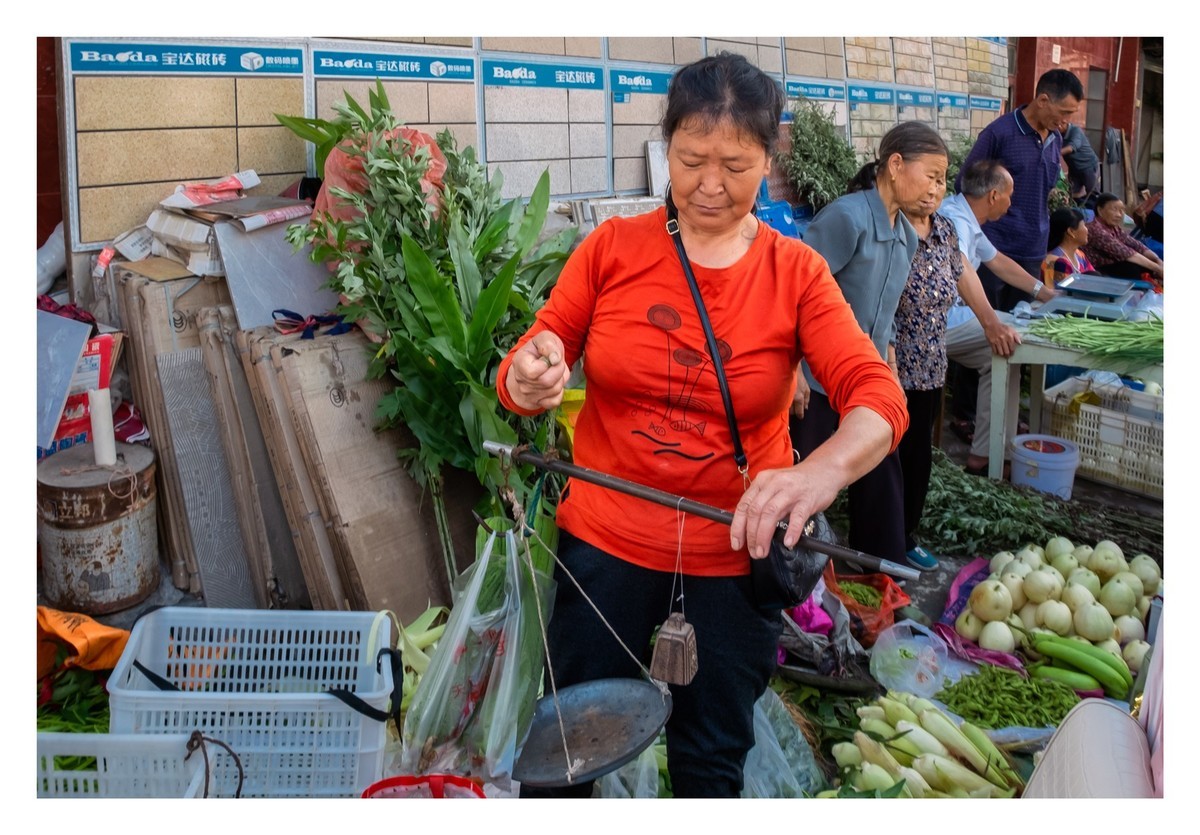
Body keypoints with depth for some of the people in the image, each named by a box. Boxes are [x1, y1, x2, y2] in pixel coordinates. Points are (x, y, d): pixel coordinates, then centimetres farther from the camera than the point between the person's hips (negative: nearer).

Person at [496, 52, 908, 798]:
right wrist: (529, 381, -31)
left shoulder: (796, 273, -5)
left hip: (738, 554, 1)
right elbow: (527, 371, -5)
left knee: (713, 761, 20)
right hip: (607, 542, 0)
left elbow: (880, 398, -18)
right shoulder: (612, 248, -5)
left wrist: (824, 469, -40)